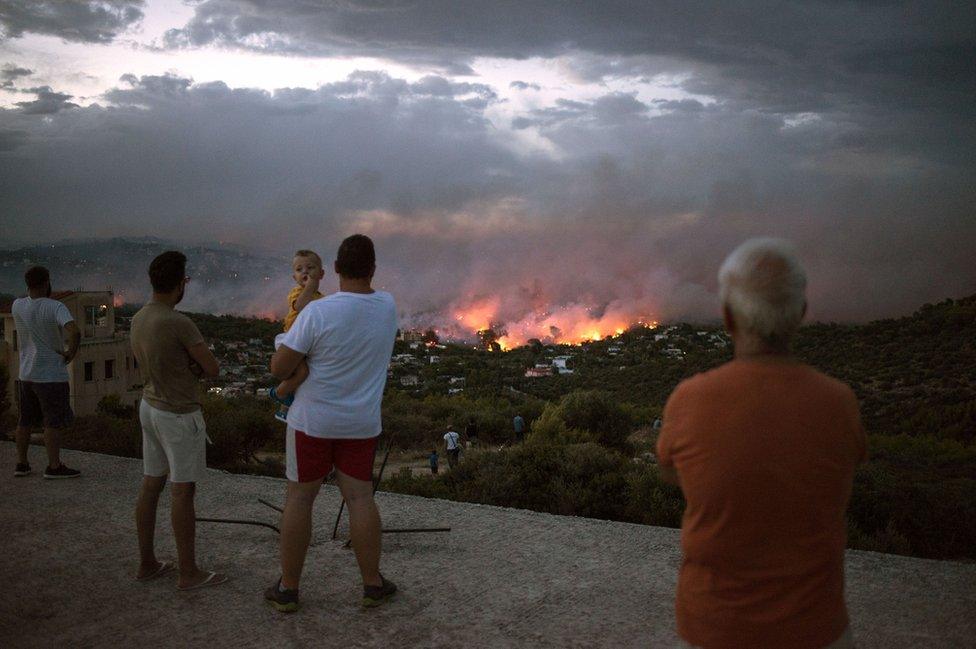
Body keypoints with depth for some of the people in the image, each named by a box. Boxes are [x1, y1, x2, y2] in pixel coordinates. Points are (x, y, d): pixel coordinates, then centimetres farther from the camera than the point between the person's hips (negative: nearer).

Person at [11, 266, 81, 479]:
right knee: (54, 423, 0)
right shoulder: (56, 308, -17)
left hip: (26, 374, 6)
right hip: (51, 375, -6)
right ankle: (54, 467, 3)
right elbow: (74, 332, -32)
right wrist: (72, 352, -16)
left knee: (25, 421, 15)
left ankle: (21, 464, 23)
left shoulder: (17, 305, 0)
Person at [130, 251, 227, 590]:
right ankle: (189, 572, 9)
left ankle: (147, 563, 23)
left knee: (150, 485, 14)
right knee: (183, 491, 0)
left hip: (150, 407, 8)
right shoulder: (180, 324, -23)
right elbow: (212, 369, -16)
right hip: (180, 415, -8)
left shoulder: (138, 319, 3)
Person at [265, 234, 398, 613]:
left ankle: (288, 589, 16)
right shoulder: (387, 306, -4)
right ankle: (373, 585, 15)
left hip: (313, 419, -3)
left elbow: (279, 367, -16)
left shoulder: (317, 312, -20)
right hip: (361, 424, 3)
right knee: (360, 499, 8)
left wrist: (291, 368, 7)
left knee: (299, 498, 8)